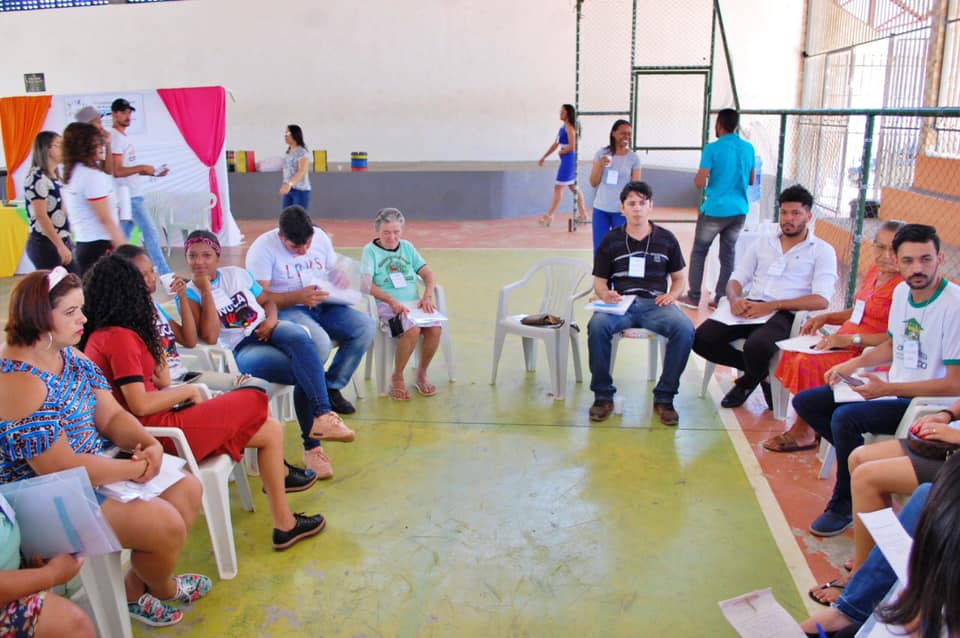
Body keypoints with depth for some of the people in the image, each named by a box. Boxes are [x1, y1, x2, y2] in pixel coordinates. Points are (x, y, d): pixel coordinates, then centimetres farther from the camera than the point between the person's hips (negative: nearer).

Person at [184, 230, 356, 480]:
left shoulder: (237, 274, 12)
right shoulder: (189, 294, 1)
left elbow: (268, 301, 19)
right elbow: (210, 337, -13)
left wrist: (271, 320, -4)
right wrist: (206, 290, -13)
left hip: (267, 330, 4)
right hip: (242, 349, -3)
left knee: (299, 337, -34)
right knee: (305, 373, -29)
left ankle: (322, 415, -36)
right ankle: (313, 446, -23)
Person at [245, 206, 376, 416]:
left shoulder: (320, 237, 8)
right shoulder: (263, 248, -9)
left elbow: (336, 271, 19)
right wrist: (298, 297, -29)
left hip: (323, 305, 6)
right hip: (286, 310, -6)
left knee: (366, 326, -17)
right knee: (320, 341, -36)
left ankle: (332, 387, -3)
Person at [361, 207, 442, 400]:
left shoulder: (407, 247, 16)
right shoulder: (370, 250, 3)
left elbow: (428, 274, 13)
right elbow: (366, 284, -10)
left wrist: (427, 296, -8)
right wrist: (392, 301, -23)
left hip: (415, 302, 4)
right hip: (388, 306, -4)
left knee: (435, 328, -24)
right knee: (413, 329, -32)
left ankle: (421, 375, -1)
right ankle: (397, 378, -10)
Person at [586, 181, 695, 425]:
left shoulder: (666, 239, 12)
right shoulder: (611, 241, 10)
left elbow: (680, 277, 20)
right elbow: (599, 282, 10)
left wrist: (672, 294, -2)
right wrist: (605, 294, -13)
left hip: (655, 304, 1)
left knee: (685, 329, -31)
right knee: (597, 326, -34)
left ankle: (664, 397, -14)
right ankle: (603, 395, -16)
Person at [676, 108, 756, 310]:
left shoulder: (712, 149, -11)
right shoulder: (749, 148, 5)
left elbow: (700, 183, -13)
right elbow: (752, 180, 15)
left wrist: (696, 177, 7)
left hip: (715, 210, -5)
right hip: (739, 210, 5)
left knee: (699, 252, 10)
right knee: (728, 254, 11)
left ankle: (693, 297, 13)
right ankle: (721, 299, 14)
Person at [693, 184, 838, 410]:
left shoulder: (822, 251, 8)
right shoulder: (762, 244, 23)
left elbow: (821, 300, -6)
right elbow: (736, 280, 19)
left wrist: (771, 306, -17)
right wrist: (735, 299, -8)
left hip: (784, 314, -5)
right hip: (749, 307, 5)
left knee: (756, 347, -37)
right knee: (702, 339, -20)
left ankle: (748, 381, 3)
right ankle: (759, 370, 5)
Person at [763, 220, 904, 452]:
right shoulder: (874, 272, 11)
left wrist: (850, 339, -26)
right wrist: (825, 317, 9)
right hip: (845, 345, 10)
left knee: (808, 362, -21)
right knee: (793, 352, 5)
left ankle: (803, 433, -2)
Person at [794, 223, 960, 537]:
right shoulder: (902, 291, 3)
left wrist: (888, 389, -26)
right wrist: (851, 365, 5)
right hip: (893, 388, 9)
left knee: (845, 417, -30)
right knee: (805, 402, 2)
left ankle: (844, 505, -7)